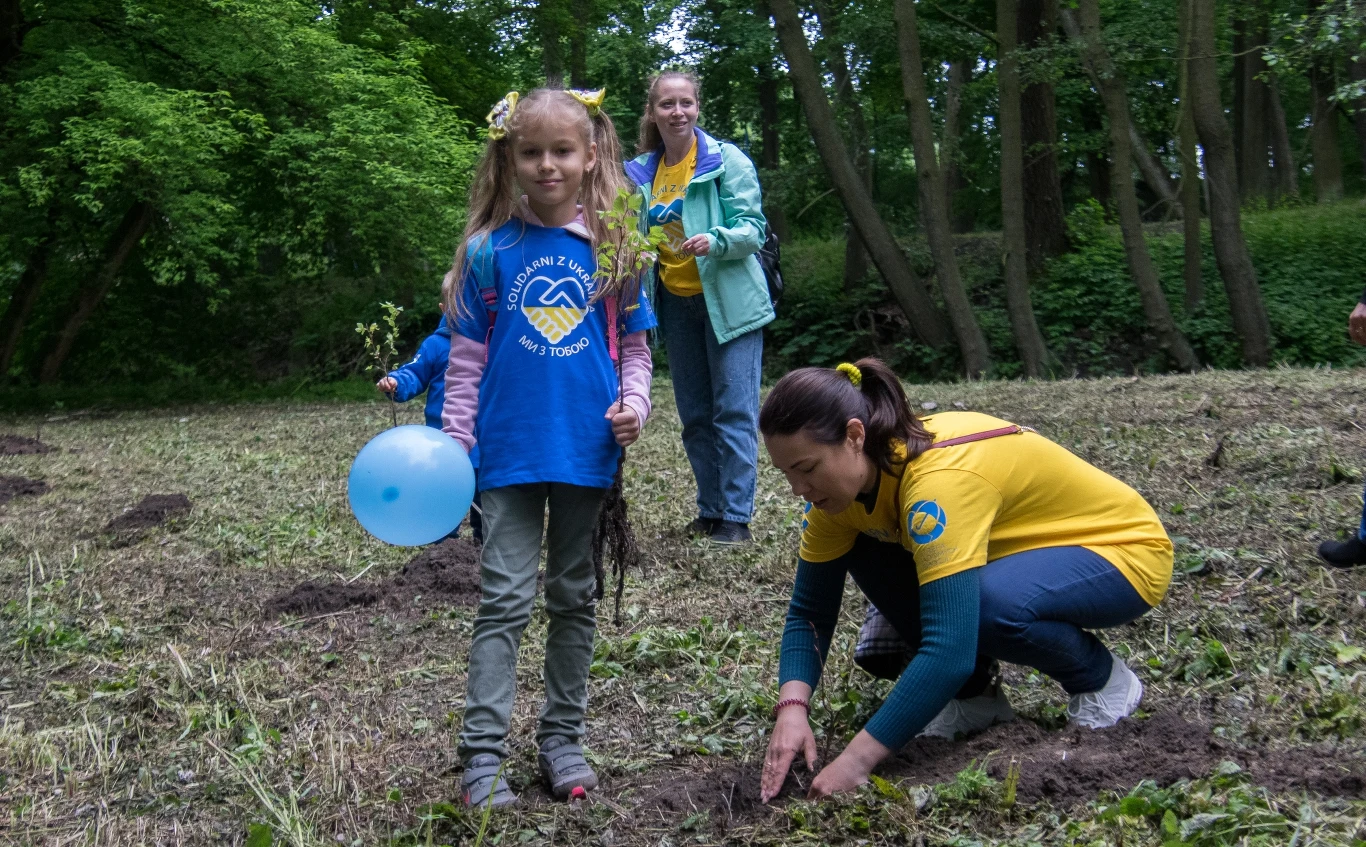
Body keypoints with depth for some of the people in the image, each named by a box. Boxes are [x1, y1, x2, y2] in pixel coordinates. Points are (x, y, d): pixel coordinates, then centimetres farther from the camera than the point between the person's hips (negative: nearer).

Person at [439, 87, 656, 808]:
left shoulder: (612, 248, 3)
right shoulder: (490, 250, -1)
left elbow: (633, 345, 9)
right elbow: (466, 358, 2)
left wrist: (634, 403, -8)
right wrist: (453, 443, -2)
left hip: (586, 450, 2)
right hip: (510, 450, -2)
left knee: (574, 599, 12)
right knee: (504, 600, -3)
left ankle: (562, 739, 24)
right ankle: (482, 755, 1)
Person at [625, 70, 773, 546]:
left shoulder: (727, 160, -8)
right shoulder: (640, 172, 7)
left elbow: (751, 228, -13)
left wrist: (716, 241, -31)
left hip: (728, 298, -6)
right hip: (675, 303, 6)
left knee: (734, 411, -6)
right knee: (694, 414, 11)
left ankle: (736, 516, -1)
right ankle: (710, 510, 22)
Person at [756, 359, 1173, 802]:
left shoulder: (937, 478, -36)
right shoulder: (845, 478, -13)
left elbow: (949, 650, -42)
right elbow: (809, 610, -6)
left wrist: (854, 762, -41)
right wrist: (793, 711, -23)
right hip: (1022, 548, 7)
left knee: (985, 604, -37)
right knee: (865, 553, -11)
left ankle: (1102, 680, -6)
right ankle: (976, 695, 3)